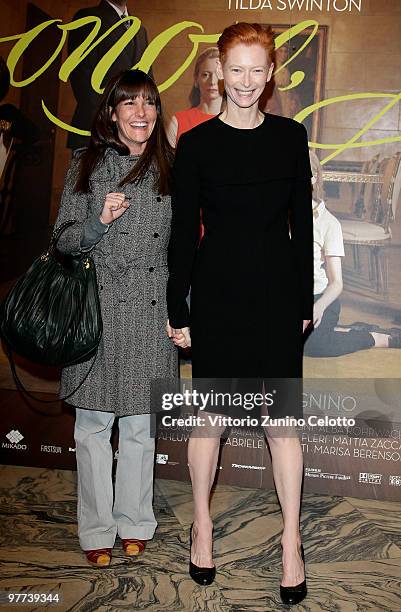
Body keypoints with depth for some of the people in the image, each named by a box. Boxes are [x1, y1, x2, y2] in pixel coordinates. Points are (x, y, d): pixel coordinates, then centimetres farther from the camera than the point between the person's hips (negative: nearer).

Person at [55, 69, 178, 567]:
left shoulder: (168, 167, 9)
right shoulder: (88, 163, 3)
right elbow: (64, 241, 2)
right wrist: (98, 221, -17)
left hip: (151, 311, 2)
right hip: (99, 307, -1)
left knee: (141, 423, 9)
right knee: (93, 424, 5)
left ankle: (134, 522, 27)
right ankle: (97, 530, 22)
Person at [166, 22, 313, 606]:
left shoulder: (291, 136, 4)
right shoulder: (195, 144, -2)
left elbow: (302, 223, 7)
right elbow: (183, 232, -1)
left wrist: (306, 301, 6)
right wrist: (178, 311, -1)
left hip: (278, 293, 2)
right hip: (217, 294, -1)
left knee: (282, 417, 5)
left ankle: (291, 540, 20)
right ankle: (203, 523, 30)